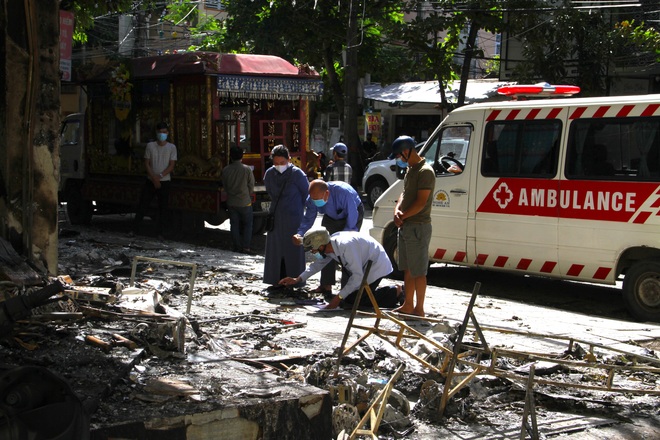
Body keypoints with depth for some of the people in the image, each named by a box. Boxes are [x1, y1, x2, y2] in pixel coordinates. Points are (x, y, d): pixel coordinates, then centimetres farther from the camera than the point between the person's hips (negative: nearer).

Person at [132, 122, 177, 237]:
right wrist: (154, 178, -11)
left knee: (163, 206, 1)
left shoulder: (171, 147, 0)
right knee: (143, 205, 0)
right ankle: (135, 229, 6)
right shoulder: (150, 146, 3)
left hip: (164, 182, -1)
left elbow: (171, 165, -5)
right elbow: (147, 163, 1)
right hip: (150, 181, 1)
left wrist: (160, 176, -16)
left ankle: (161, 232, 7)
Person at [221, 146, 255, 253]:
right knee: (247, 224, 8)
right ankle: (246, 247, 1)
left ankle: (237, 247, 11)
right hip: (245, 202, -2)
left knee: (234, 225, 10)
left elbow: (224, 186, 6)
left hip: (231, 203, 2)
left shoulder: (225, 170, -4)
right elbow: (251, 186, -3)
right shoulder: (247, 169, -11)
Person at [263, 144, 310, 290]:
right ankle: (277, 280, 14)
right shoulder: (269, 174, 3)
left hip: (293, 217, -5)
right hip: (276, 217, 5)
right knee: (275, 249, 7)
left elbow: (306, 194, 0)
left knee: (293, 249, 0)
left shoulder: (297, 174, -11)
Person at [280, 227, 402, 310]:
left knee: (352, 301, -13)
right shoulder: (329, 245, -8)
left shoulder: (346, 246, -35)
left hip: (377, 265, -9)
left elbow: (358, 276, -31)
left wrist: (338, 297, -27)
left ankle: (394, 293, -1)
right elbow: (319, 263, 12)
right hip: (364, 267, 9)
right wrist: (298, 279, 4)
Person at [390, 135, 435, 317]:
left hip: (418, 227, -10)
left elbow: (421, 202, -20)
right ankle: (408, 306, 25)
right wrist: (397, 210, -3)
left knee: (418, 271, -4)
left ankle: (419, 309, 2)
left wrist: (403, 216, -15)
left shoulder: (425, 172, -15)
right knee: (408, 269, 16)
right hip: (405, 227, 10)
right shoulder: (410, 170, 15)